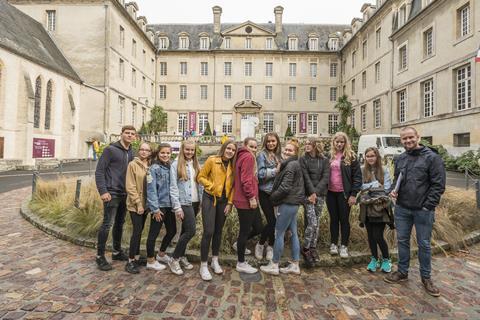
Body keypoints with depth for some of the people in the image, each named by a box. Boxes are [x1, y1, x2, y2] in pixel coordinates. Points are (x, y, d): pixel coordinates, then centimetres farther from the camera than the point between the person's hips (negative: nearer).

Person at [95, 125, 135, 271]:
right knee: (108, 224, -4)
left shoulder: (131, 153, 11)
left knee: (120, 224, 14)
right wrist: (103, 191, -17)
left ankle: (117, 251, 28)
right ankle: (100, 256, 10)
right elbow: (99, 171, -10)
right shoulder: (110, 149, -7)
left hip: (125, 194, 6)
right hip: (112, 193, -6)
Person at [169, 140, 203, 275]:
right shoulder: (176, 165, -7)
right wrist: (177, 207, -14)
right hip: (184, 203, -6)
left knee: (186, 230, 14)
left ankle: (181, 256, 29)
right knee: (191, 230, -10)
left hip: (195, 202, 6)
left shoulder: (196, 165, 12)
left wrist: (201, 201, 9)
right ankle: (174, 259, 6)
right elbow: (173, 187, -10)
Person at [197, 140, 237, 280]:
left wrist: (230, 203, -1)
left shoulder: (232, 165, 4)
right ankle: (204, 265, 10)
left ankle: (215, 260, 31)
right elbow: (201, 177, -5)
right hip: (210, 199, -4)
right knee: (208, 232, -7)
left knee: (218, 231, 14)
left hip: (223, 201, 5)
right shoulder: (212, 160, -8)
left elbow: (232, 185, 5)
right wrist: (212, 187, -17)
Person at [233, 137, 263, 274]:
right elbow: (246, 179, -22)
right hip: (246, 201, -10)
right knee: (245, 231, 2)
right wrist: (251, 197, -19)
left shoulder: (242, 156, 19)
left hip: (248, 200, 10)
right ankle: (241, 263, 16)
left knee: (258, 227, 16)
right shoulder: (248, 157, -12)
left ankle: (239, 244, 34)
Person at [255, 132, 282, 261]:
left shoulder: (278, 155, 10)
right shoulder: (262, 155, -7)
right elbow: (261, 174, -17)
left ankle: (270, 246, 29)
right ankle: (260, 244, 19)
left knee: (274, 221, 10)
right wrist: (276, 170, -14)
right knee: (272, 221, -5)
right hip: (265, 192, -5)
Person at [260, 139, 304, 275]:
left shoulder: (291, 165, -16)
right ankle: (295, 265, 23)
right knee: (293, 233, 13)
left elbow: (285, 187, -20)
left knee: (279, 233, 0)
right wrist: (276, 195, 10)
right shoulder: (294, 164, 15)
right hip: (292, 203, 10)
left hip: (288, 203, -10)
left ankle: (274, 265, 12)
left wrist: (273, 196, -6)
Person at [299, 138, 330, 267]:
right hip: (308, 194, -3)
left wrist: (316, 192, -14)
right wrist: (312, 193, -17)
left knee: (316, 223, 9)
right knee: (312, 223, -10)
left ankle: (313, 248, 24)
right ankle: (305, 249, 6)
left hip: (320, 195, 3)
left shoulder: (324, 160, 4)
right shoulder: (303, 159, -1)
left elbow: (325, 177, -4)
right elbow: (306, 178, -9)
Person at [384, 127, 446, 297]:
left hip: (423, 210, -4)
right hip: (402, 208, 5)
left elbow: (438, 185, -11)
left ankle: (426, 278, 27)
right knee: (402, 241, 14)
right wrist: (394, 190, -2)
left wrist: (428, 206, -15)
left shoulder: (432, 157, -9)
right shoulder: (400, 159, 8)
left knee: (424, 244, 9)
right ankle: (402, 272, 29)